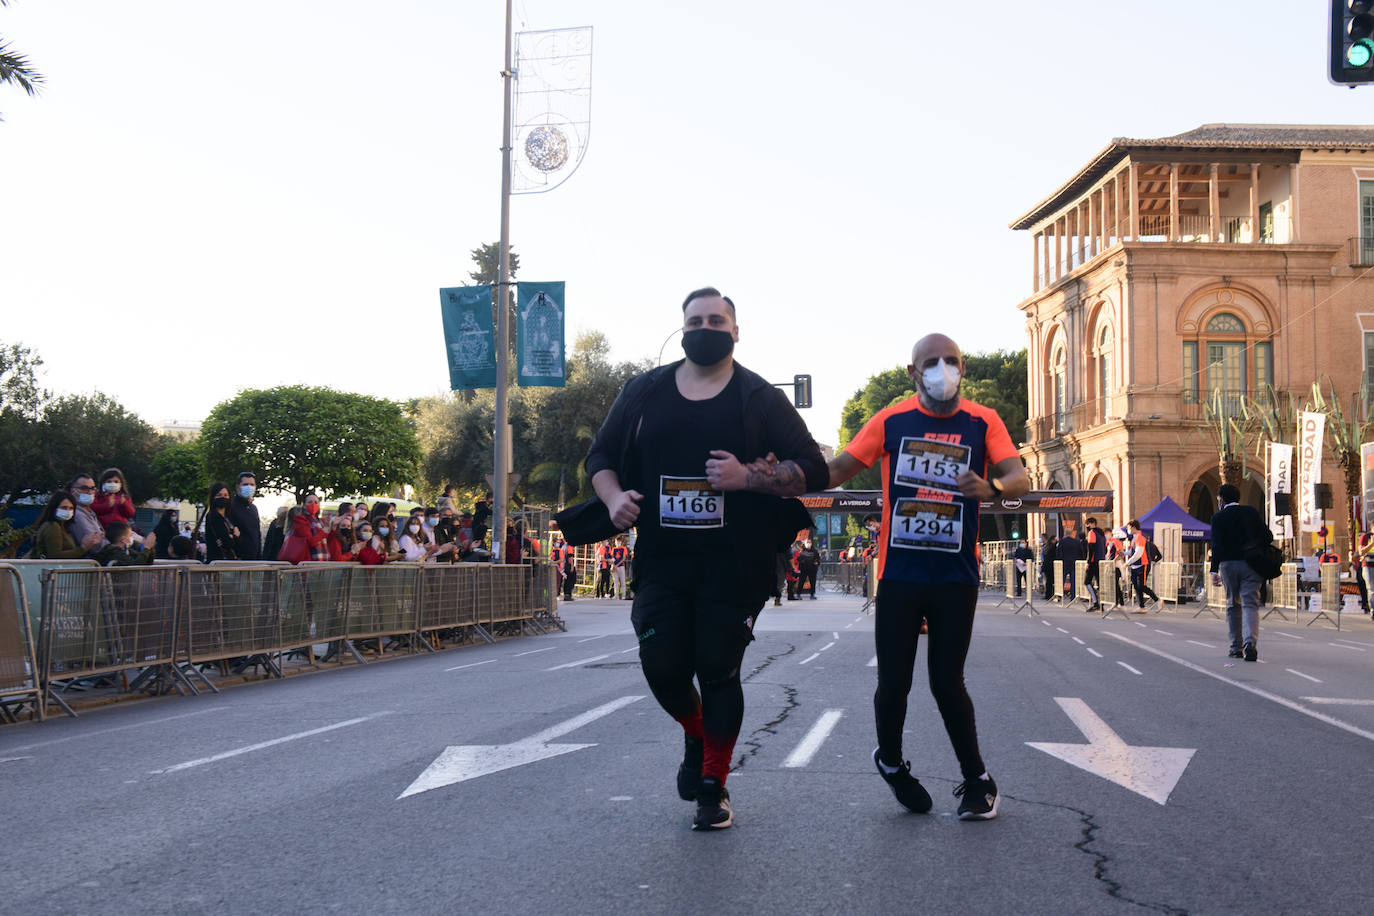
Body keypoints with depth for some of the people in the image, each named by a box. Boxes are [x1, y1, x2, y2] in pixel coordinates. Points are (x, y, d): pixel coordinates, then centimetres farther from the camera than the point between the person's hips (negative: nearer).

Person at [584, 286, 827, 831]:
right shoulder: (644, 393, 9)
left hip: (733, 566, -2)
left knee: (719, 672, 0)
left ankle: (714, 789, 15)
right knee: (663, 669, -1)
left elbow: (812, 469, -3)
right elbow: (601, 456, 16)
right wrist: (614, 498, -6)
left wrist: (748, 477, -19)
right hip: (662, 562, 3)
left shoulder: (759, 398, 1)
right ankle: (696, 738, 32)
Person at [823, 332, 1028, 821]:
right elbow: (836, 470, 2)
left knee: (947, 682, 0)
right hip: (899, 575, 1)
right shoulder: (891, 421, 2)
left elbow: (1019, 478, -11)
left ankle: (976, 780, 19)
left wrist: (991, 487, -34)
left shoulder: (983, 423, 1)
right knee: (893, 682, 3)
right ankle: (890, 761, 31)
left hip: (956, 578, -1)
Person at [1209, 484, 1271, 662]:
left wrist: (1214, 570, -13)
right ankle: (1250, 642, -26)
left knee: (1233, 604, 14)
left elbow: (1217, 545, -10)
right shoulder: (1252, 512, 6)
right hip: (1251, 565, 1)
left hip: (1228, 564, -1)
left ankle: (1236, 647, 16)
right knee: (1250, 604, -4)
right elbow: (1268, 536, 2)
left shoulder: (1218, 518, -1)